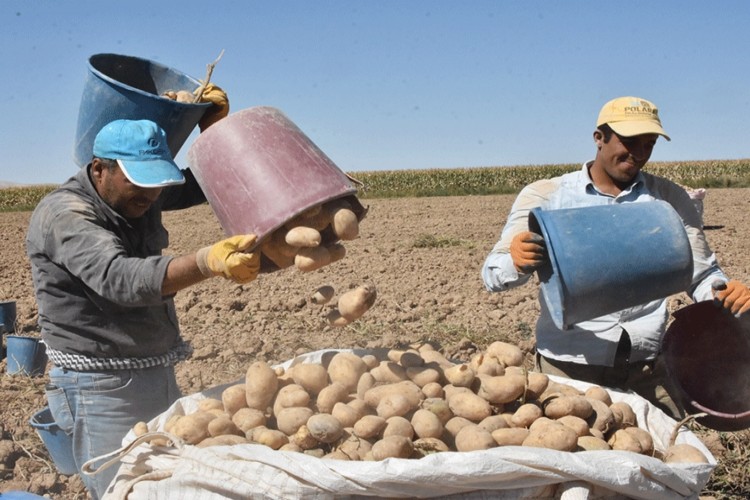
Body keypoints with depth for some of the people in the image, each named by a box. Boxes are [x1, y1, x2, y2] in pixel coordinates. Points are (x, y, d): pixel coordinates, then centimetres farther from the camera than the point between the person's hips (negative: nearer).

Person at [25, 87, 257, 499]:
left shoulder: (140, 195, 5)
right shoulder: (64, 214, -19)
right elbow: (121, 279, -35)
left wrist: (213, 124, -2)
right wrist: (207, 262, -50)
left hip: (158, 378, 8)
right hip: (101, 388, -8)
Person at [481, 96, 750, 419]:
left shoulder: (669, 199, 9)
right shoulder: (543, 196, 2)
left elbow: (702, 273, 12)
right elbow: (493, 274, -4)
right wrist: (517, 263, -27)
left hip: (649, 367, 2)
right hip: (568, 364, -2)